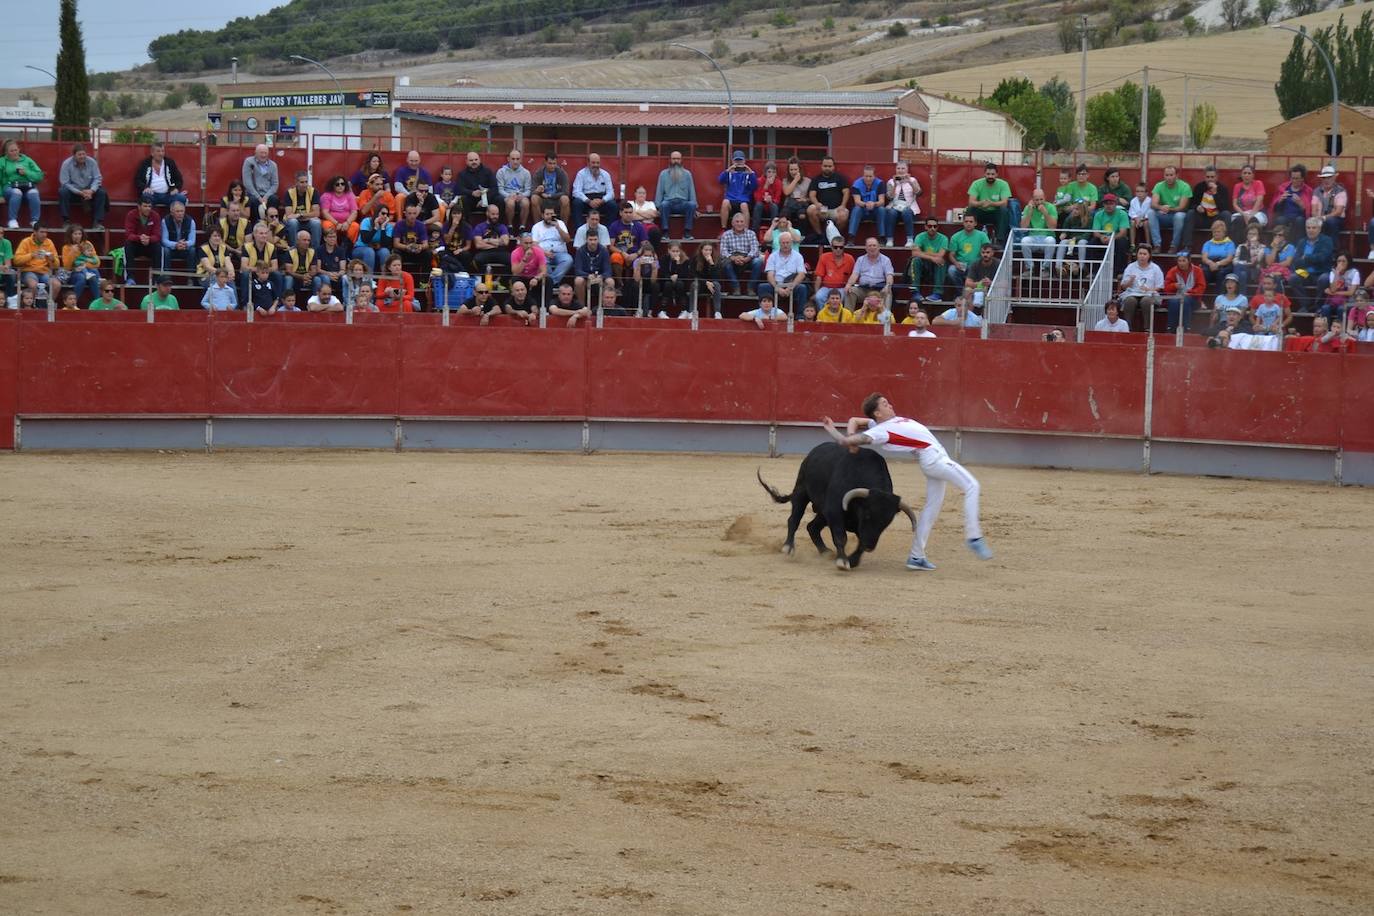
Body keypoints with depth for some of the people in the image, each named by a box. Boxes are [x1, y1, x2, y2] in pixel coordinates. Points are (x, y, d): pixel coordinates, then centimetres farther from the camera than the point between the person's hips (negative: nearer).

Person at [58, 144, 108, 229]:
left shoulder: (92, 162, -8)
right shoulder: (66, 164, -15)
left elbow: (97, 178, -9)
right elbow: (65, 183, -18)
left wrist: (91, 190, -29)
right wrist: (80, 193, -27)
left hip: (89, 191, 2)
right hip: (73, 192, -2)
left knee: (101, 192, -24)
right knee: (63, 191, -32)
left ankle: (97, 222, -20)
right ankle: (66, 221, -27)